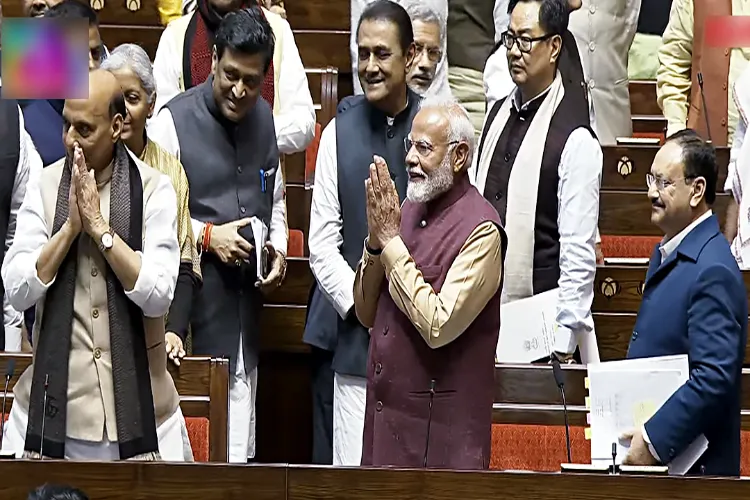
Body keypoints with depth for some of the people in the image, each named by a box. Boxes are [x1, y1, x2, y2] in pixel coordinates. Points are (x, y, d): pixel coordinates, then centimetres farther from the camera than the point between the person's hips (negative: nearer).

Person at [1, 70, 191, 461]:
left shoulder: (153, 189, -4)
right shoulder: (45, 187, 1)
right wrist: (70, 226, -15)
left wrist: (99, 226, -15)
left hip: (136, 400, -1)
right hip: (55, 401, 1)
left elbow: (158, 295, -14)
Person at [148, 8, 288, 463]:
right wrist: (207, 236, -17)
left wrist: (278, 249, 5)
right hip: (192, 294, -6)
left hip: (246, 293, 6)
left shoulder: (264, 118, 8)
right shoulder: (174, 120, -10)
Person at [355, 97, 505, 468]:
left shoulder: (480, 231, -14)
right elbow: (366, 314, 11)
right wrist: (375, 241, -6)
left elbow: (438, 326, -22)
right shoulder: (408, 210, 10)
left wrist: (391, 241, -16)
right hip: (384, 410, 7)